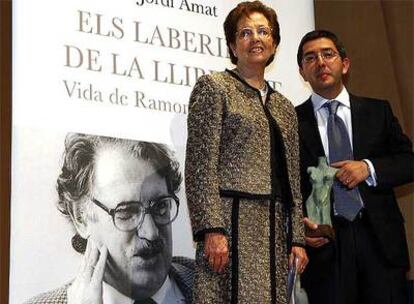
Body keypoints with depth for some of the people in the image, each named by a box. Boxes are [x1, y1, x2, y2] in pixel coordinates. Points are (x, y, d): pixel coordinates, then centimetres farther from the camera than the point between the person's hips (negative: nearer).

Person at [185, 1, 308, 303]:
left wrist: (297, 238, 11)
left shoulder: (284, 107, 21)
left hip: (274, 227, 6)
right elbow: (201, 165, -8)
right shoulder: (214, 87, 1)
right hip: (233, 219, -6)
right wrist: (212, 229, -17)